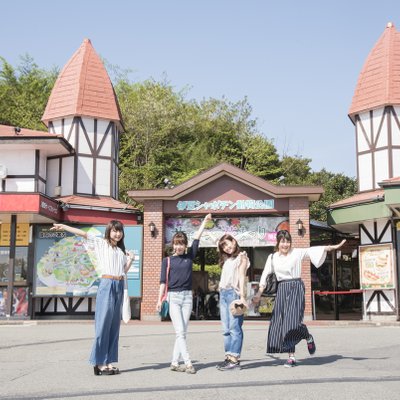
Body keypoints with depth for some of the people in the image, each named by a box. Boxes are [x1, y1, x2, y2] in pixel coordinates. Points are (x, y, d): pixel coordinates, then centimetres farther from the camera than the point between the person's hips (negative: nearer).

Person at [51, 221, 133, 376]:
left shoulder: (121, 250, 19)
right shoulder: (101, 243, 3)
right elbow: (84, 234, -4)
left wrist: (130, 260, 7)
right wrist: (64, 227, -9)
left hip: (119, 286, 6)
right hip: (107, 284, -6)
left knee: (115, 324, 6)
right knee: (103, 323, -7)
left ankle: (109, 361, 10)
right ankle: (99, 362, -3)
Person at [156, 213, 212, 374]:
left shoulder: (189, 257, 10)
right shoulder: (167, 260, 4)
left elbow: (197, 237, 9)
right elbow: (163, 281, 1)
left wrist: (205, 221, 12)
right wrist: (159, 299, -7)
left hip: (187, 296, 3)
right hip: (173, 296, -3)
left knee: (182, 332, 3)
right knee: (180, 332, -9)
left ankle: (175, 363, 10)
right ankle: (188, 363, -11)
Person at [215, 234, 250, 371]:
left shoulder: (242, 257, 4)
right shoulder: (227, 260, 23)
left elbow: (241, 277, -7)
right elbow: (224, 278, 15)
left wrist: (242, 296, -16)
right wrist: (221, 291, 3)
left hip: (234, 293, -7)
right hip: (223, 293, 7)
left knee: (234, 327, -10)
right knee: (226, 329, 4)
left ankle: (235, 359, -11)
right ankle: (228, 357, 5)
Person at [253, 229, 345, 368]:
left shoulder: (297, 253, 1)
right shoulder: (272, 258, 8)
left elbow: (313, 250, -9)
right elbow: (265, 276, 10)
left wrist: (334, 247, -19)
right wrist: (259, 294, 5)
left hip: (296, 288, -4)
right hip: (282, 290, 4)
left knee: (293, 320, -16)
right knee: (281, 323, 0)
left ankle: (309, 338, 16)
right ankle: (291, 357, 7)